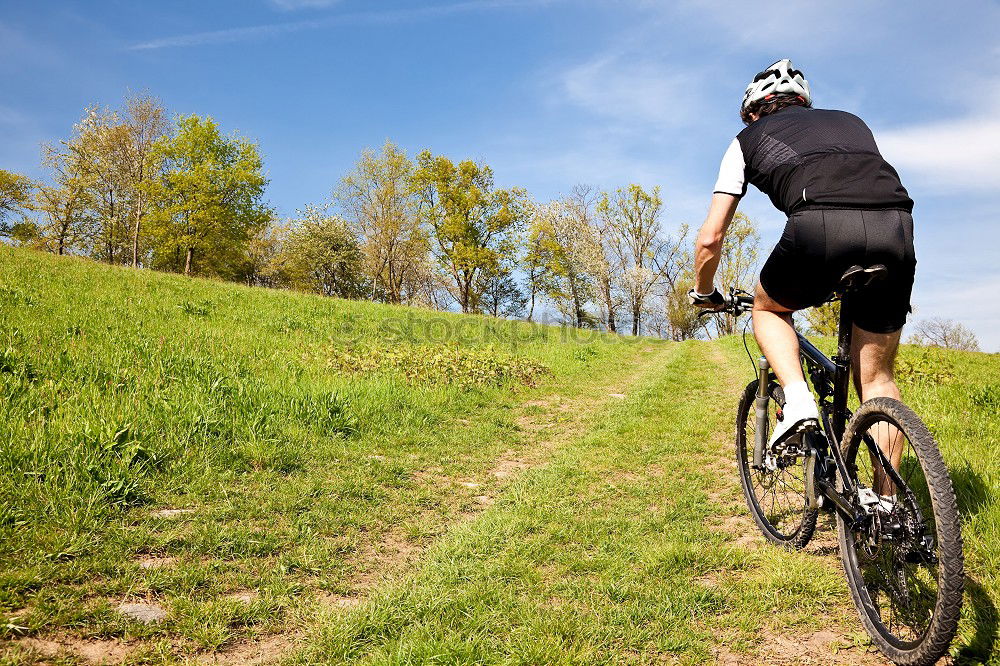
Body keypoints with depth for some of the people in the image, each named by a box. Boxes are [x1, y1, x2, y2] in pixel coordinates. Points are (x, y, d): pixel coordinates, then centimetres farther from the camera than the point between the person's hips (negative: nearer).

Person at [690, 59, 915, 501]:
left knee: (768, 308, 28)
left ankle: (797, 399, 5)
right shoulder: (851, 121, 38)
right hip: (897, 230, 4)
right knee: (876, 377, 17)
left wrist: (704, 293, 39)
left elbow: (710, 238, 21)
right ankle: (887, 502, 19)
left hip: (820, 225, -4)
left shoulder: (749, 138, 26)